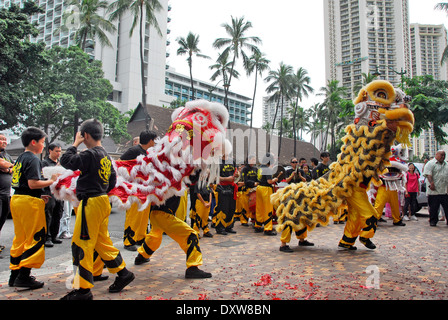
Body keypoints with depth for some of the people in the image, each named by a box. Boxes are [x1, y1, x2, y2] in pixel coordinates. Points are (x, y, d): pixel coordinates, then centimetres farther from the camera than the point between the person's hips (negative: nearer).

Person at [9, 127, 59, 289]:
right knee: (36, 238, -2)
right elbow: (33, 184, -21)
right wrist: (52, 181, -9)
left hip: (16, 198, 10)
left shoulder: (20, 158, 17)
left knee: (20, 238, 16)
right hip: (29, 202, -10)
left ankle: (15, 274, 24)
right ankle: (24, 277, 1)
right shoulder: (33, 159, -12)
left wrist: (39, 196, 16)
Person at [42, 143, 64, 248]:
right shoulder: (44, 162, -2)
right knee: (48, 216, -6)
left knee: (57, 216, 10)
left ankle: (54, 236, 20)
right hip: (49, 192, -7)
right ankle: (47, 238, -2)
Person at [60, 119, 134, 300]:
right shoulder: (105, 156, 12)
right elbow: (113, 179, 17)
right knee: (102, 242, 18)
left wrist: (75, 144, -3)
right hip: (103, 201, 9)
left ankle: (82, 290, 4)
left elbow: (66, 161, -15)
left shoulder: (90, 154, -15)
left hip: (91, 203, -9)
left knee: (81, 245, -2)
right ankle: (123, 273, 25)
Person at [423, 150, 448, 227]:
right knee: (434, 207, 1)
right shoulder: (431, 163, -1)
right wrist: (431, 183, -25)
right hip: (434, 191, -5)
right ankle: (433, 221, 11)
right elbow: (428, 174, -13)